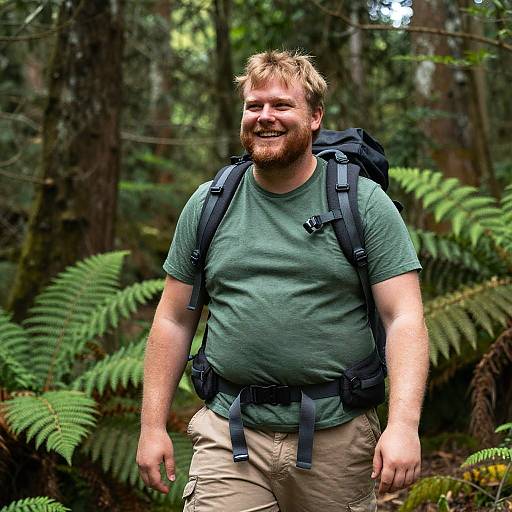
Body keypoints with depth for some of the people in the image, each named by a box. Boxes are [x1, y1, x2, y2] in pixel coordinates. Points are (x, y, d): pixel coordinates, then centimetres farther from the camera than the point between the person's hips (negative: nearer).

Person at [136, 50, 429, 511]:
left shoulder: (365, 203, -2)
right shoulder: (207, 205, 6)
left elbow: (404, 318, -7)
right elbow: (174, 321, 9)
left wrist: (403, 424, -19)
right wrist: (153, 426, 5)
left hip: (338, 438, -1)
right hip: (228, 436, 2)